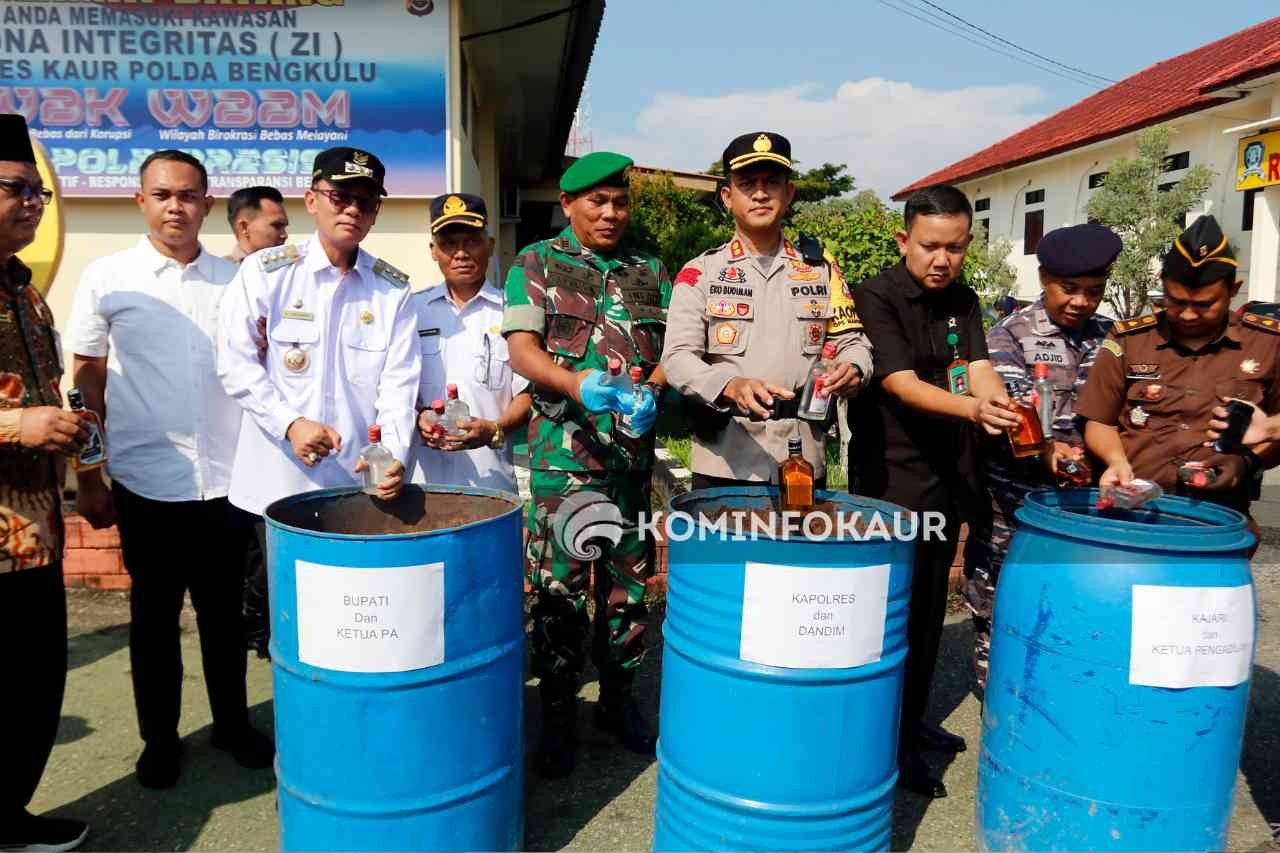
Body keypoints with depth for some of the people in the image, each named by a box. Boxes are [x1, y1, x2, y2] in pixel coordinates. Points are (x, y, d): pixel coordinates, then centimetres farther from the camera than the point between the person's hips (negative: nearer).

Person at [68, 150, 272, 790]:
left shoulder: (236, 281, 5)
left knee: (223, 611, 13)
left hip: (226, 479, 2)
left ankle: (232, 722, 30)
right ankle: (159, 737, 28)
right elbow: (87, 382, 2)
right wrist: (87, 479, 1)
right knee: (154, 615, 11)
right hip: (147, 483, -1)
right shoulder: (108, 279, 0)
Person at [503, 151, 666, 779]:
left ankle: (618, 699, 30)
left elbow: (671, 351, 9)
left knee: (628, 585, 12)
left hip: (634, 452, 4)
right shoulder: (535, 264, 4)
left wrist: (648, 391, -14)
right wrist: (579, 383, -27)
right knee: (559, 589, 2)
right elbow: (522, 349, -8)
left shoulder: (650, 272, 14)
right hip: (561, 453, -3)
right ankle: (557, 715, 18)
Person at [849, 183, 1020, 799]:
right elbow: (902, 385, -22)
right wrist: (971, 408, -39)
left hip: (948, 477, 7)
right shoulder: (875, 298, -11)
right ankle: (889, 740, 12)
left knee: (931, 607, 15)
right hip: (891, 479, -6)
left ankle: (914, 718, 31)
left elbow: (979, 370, -3)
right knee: (896, 609, -1)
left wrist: (1006, 416, -25)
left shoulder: (963, 302, 10)